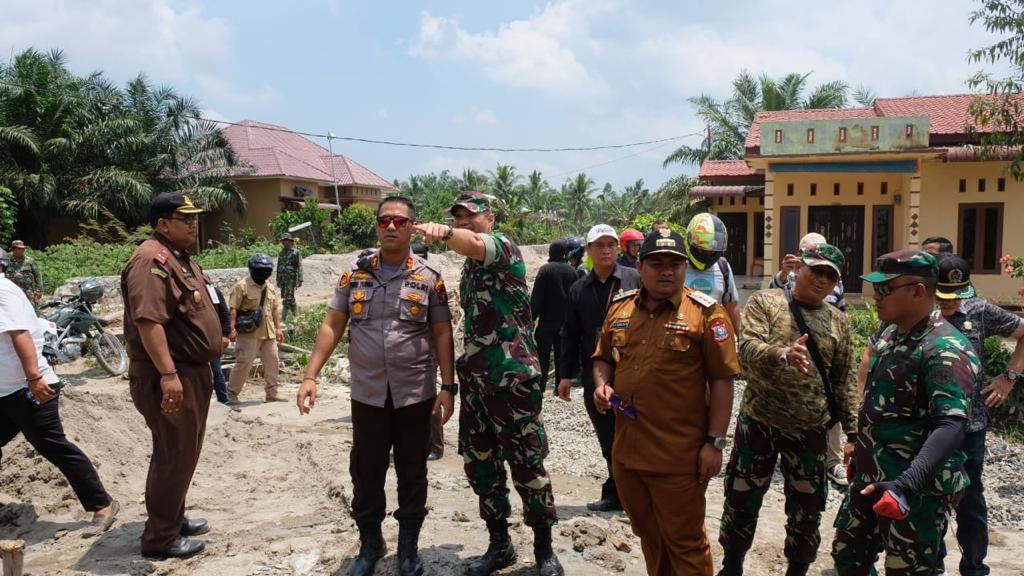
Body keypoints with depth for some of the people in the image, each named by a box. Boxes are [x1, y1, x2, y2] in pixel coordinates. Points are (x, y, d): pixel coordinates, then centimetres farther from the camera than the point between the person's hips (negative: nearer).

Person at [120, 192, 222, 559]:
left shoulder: (181, 258, 15)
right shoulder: (152, 260, -18)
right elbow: (148, 321, -28)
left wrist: (202, 369, 25)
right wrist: (168, 374, -32)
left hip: (193, 372, 11)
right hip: (169, 378, -11)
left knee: (185, 453, 19)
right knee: (174, 456, -2)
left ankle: (174, 517, 34)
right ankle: (160, 538, 10)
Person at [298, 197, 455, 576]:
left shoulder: (429, 278, -2)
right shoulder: (355, 275, 3)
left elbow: (442, 334, -1)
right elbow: (332, 327, 4)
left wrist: (448, 387, -7)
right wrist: (311, 376, -4)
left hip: (415, 393, -1)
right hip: (367, 393, 2)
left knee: (412, 472, 10)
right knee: (365, 471, 9)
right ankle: (369, 543, 29)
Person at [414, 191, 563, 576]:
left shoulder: (502, 246, -8)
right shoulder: (468, 267, 16)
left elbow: (473, 244, -33)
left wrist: (444, 232, -54)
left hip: (512, 376, -8)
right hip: (475, 377, 8)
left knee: (527, 465, 1)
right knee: (479, 464, 12)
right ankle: (499, 544, 27)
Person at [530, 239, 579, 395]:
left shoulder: (545, 269, -11)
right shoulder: (572, 271, 2)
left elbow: (536, 296, -11)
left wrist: (532, 316, -6)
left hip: (547, 320, -4)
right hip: (566, 320, 4)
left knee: (543, 355, 3)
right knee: (562, 354, 10)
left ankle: (540, 387, 2)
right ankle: (560, 387, 12)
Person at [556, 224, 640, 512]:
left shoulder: (636, 280, -1)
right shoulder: (578, 289, 11)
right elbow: (570, 335, 14)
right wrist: (566, 374, 12)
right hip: (594, 378, 4)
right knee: (609, 442, 12)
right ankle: (616, 494, 24)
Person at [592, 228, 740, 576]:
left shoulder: (705, 313, -9)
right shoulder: (620, 308, 6)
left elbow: (722, 381, -9)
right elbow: (603, 357, 19)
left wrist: (714, 442, -11)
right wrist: (602, 386, -2)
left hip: (679, 456, -5)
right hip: (626, 450, 5)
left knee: (684, 541, 10)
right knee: (646, 533, 23)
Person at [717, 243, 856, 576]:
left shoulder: (838, 321, 5)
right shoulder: (764, 302, -5)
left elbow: (843, 382, 9)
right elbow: (747, 349, -21)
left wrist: (852, 432, 5)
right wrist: (782, 354, -40)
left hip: (811, 431, 2)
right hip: (759, 423, -2)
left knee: (807, 510, 13)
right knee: (742, 501, 10)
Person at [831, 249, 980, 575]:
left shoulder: (945, 350, -22)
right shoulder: (890, 334, 6)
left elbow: (950, 426, -33)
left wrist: (908, 484, -44)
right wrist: (859, 442, 24)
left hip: (917, 491, -8)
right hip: (869, 479, 8)